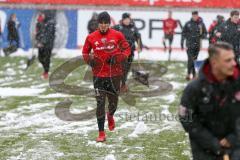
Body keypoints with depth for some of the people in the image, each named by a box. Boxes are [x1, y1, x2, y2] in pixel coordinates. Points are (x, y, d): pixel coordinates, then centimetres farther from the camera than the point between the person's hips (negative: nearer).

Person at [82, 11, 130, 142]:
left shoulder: (117, 35, -3)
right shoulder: (91, 37, 0)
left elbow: (127, 49, 5)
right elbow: (85, 52, 13)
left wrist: (118, 58, -12)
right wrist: (90, 60, -8)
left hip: (114, 74, 0)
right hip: (98, 75, 0)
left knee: (113, 101, 12)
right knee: (100, 103, -6)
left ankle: (110, 116, 49)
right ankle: (101, 133, -1)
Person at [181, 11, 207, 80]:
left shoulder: (201, 24, 1)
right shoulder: (188, 24, 0)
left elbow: (205, 33, 8)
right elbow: (183, 34, 4)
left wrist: (202, 36, -14)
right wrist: (182, 43, 1)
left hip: (197, 45, 2)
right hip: (190, 44, -1)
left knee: (195, 59, 9)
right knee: (190, 59, -12)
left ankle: (194, 74, 18)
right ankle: (189, 73, -11)